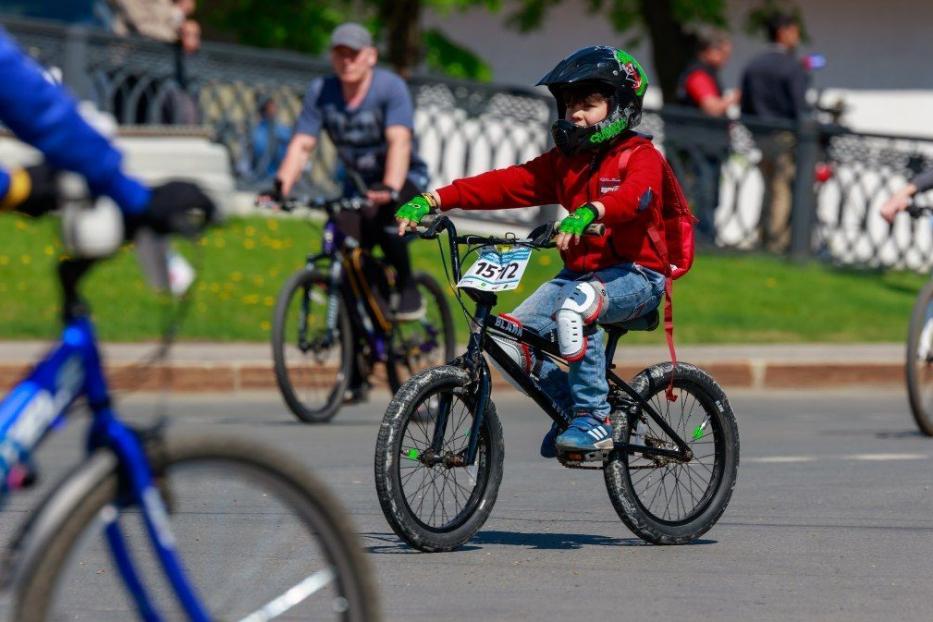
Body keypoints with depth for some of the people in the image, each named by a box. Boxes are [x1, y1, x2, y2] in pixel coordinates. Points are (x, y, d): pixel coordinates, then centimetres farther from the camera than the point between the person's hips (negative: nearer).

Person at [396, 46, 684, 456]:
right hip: (579, 272, 7)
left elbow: (635, 195, -31)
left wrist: (588, 213, -53)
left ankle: (594, 420, -30)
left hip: (635, 274, -7)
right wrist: (433, 200, -11)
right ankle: (570, 408, 9)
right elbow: (504, 184, 2)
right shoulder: (562, 161, 12)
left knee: (575, 309, -37)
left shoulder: (641, 157, -7)